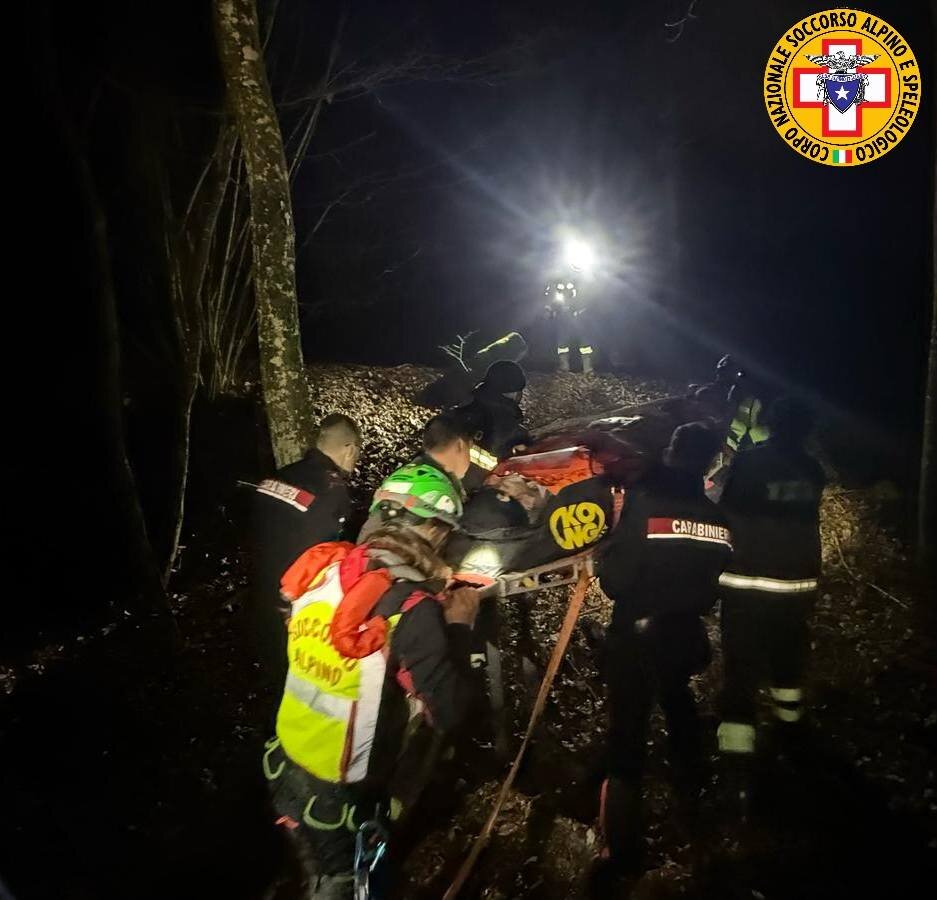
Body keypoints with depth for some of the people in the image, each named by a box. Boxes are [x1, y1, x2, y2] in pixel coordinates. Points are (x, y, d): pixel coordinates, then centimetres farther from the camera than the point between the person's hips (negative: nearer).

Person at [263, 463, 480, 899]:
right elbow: (447, 713, -23)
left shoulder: (322, 568, -9)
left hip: (287, 770, 5)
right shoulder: (412, 607, -27)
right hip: (342, 796, -5)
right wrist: (459, 625, -12)